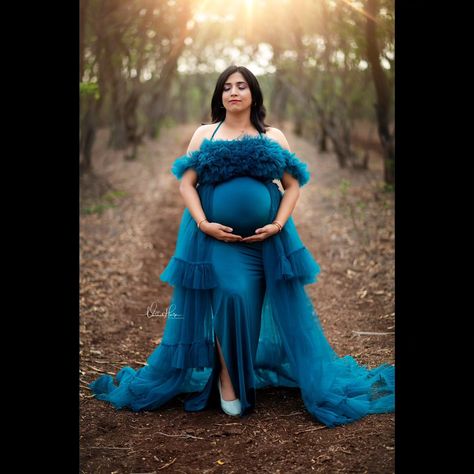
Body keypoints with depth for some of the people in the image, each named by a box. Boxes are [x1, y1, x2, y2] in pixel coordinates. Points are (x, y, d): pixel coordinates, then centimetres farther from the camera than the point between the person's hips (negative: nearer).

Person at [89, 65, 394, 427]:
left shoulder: (273, 137, 10)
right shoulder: (204, 134, 9)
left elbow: (292, 185, 8)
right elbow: (186, 182, 3)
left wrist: (278, 225, -7)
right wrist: (203, 224, -11)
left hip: (265, 238, 2)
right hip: (215, 237, -1)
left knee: (268, 308, 3)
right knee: (232, 299, -16)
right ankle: (226, 376, 4)